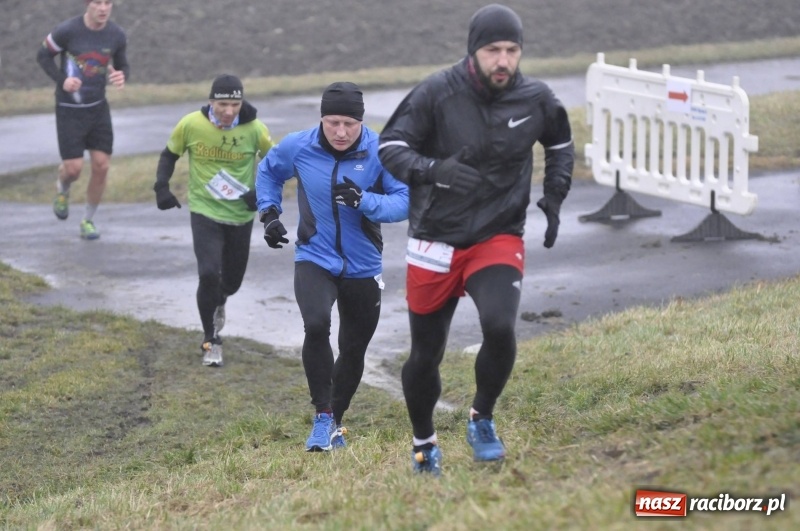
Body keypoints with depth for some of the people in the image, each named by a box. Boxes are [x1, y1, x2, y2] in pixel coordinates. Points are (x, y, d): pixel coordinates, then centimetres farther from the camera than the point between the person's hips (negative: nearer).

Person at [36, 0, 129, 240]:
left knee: (101, 166, -2)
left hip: (98, 107, 3)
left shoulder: (117, 35, -7)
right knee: (74, 168, -7)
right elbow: (43, 55, -2)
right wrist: (62, 80, -19)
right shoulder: (67, 31, -18)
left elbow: (122, 67, 8)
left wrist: (121, 77, -18)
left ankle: (88, 220, 19)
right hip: (69, 109, -3)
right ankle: (63, 188, 32)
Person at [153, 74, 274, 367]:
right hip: (204, 211, -2)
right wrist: (162, 187, -9)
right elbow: (169, 155, 4)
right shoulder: (191, 125, -14)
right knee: (209, 274, -17)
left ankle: (219, 302, 53)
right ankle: (211, 340, 2)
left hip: (241, 215, 2)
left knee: (232, 280, 14)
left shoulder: (255, 130, -13)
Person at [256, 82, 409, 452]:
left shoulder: (380, 151, -14)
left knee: (353, 351, 13)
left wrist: (363, 200, -33)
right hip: (315, 259, -1)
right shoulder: (298, 147, -8)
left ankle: (335, 422, 36)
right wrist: (269, 213, 2)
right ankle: (322, 417, -15)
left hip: (363, 267, 1)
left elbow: (404, 201, -18)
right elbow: (268, 172, 13)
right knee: (316, 327, -28)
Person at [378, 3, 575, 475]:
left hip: (499, 240, 0)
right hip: (435, 243, 0)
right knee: (425, 355, 9)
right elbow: (390, 147, -13)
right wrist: (434, 169, -31)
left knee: (500, 327, -26)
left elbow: (561, 147, 16)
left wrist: (555, 196, 2)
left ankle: (483, 420, 1)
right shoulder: (438, 93, -14)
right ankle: (424, 445, 36)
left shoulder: (537, 100, -4)